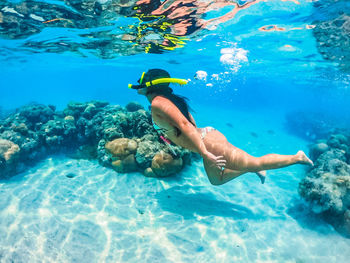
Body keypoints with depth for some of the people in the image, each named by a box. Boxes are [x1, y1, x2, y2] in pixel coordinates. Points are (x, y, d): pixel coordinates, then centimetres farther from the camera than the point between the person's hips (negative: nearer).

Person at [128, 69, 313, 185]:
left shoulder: (158, 103, -15)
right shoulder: (169, 98, 14)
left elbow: (184, 124, -28)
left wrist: (205, 153, -33)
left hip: (209, 143, -10)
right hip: (206, 135, 10)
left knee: (258, 163, 5)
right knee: (216, 180, 30)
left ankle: (298, 157, 22)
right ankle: (250, 168, 32)